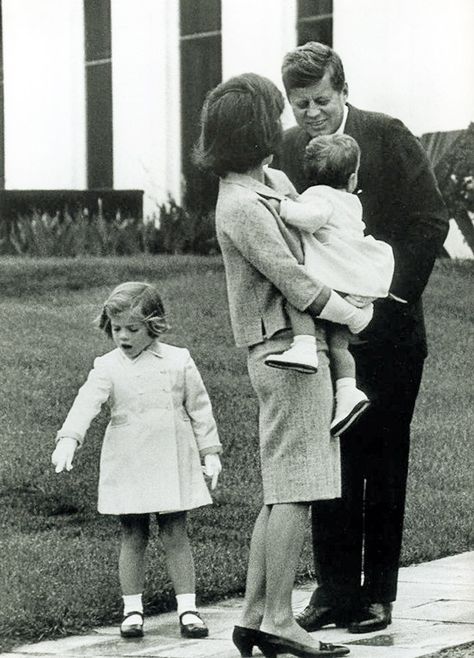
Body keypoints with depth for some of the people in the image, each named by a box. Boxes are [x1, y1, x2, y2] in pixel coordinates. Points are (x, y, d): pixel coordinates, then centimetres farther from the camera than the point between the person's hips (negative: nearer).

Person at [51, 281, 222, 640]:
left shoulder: (178, 361, 2)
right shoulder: (107, 368, -1)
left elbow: (199, 408, 8)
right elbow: (86, 403, -15)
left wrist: (210, 452, 6)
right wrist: (68, 439, -30)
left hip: (172, 464, 0)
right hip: (127, 467, 0)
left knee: (176, 535, 2)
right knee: (133, 537, 5)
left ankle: (188, 608, 8)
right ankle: (132, 610, 14)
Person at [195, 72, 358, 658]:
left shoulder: (276, 181, 14)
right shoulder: (242, 205, -15)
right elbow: (296, 286, -20)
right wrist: (355, 318, -8)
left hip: (300, 348, 10)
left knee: (281, 495, 11)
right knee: (294, 491, -8)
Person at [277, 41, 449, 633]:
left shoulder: (388, 138, -5)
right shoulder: (285, 151, 3)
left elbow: (431, 222, -5)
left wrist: (393, 293, -10)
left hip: (386, 331, -3)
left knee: (383, 465, 4)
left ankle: (377, 595, 11)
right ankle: (333, 589, 14)